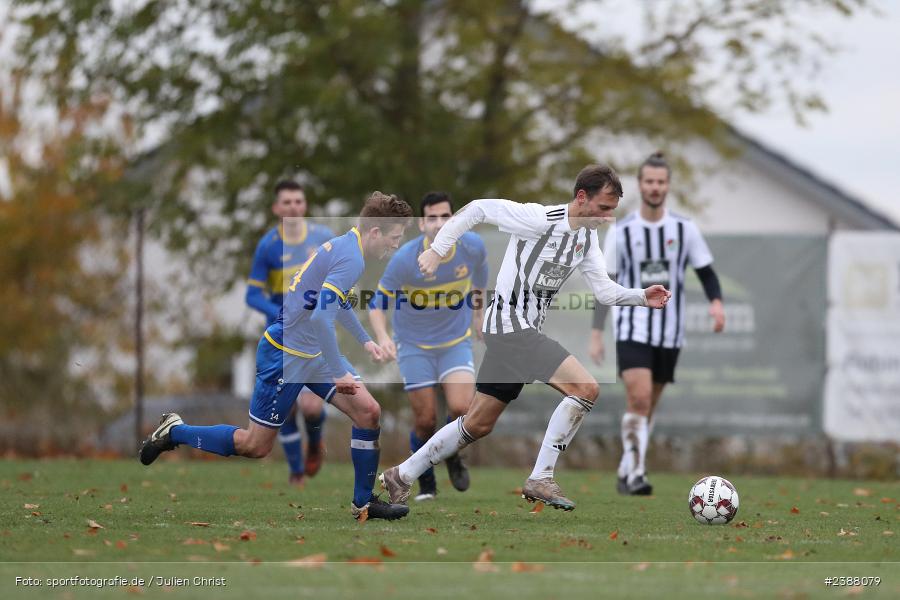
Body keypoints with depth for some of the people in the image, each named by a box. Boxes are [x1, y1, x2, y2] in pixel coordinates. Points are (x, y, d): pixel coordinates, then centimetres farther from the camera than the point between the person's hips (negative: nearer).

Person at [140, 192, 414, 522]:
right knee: (255, 445, 1)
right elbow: (321, 318, -33)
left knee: (368, 411, 1)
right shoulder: (351, 259, -23)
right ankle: (174, 432, 18)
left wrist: (364, 339, 30)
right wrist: (340, 373, -27)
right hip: (287, 355, -10)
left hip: (313, 352, 10)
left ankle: (364, 502, 9)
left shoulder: (343, 245, 7)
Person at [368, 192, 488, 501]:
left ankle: (452, 455, 15)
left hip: (456, 341, 1)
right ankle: (426, 482, 27)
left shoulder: (472, 246, -14)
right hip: (415, 345, -1)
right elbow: (378, 302, -14)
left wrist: (478, 312, 19)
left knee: (461, 408, -19)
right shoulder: (405, 258, -23)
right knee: (425, 421, -1)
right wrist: (382, 336, -32)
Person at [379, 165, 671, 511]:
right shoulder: (539, 219, -16)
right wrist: (437, 250, -12)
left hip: (525, 332, 9)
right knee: (586, 388, -19)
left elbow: (605, 291, 10)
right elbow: (478, 209, -11)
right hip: (511, 324, -9)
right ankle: (540, 480, -14)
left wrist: (642, 297, -7)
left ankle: (400, 477, 24)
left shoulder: (587, 237, 9)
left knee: (479, 424, 14)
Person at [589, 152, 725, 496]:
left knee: (648, 405, 9)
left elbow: (706, 273, 8)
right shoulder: (621, 232, 0)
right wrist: (596, 334, 0)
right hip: (633, 329, -3)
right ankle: (636, 472, -21)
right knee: (639, 397, -21)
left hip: (669, 333, 3)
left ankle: (626, 474, 21)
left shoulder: (684, 230, 4)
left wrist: (716, 302, -14)